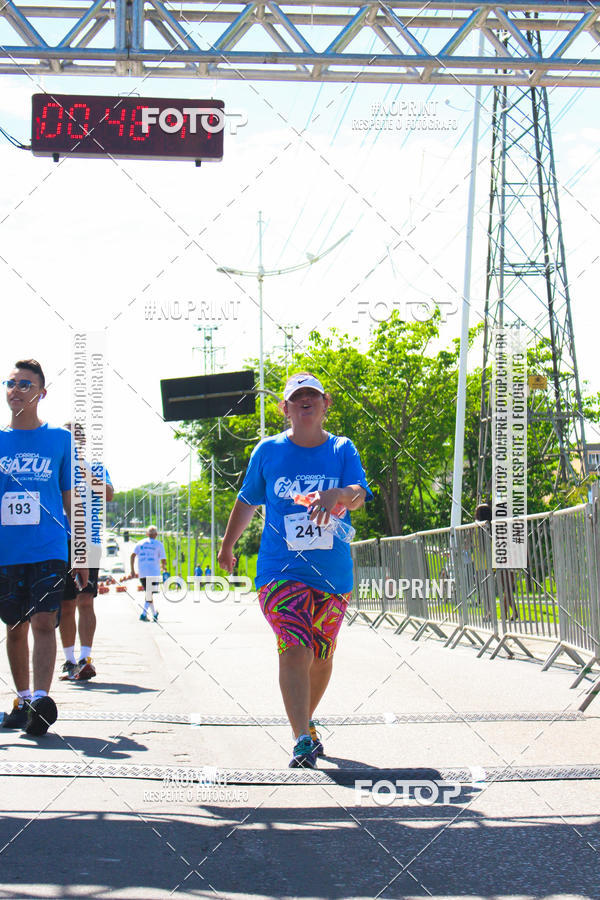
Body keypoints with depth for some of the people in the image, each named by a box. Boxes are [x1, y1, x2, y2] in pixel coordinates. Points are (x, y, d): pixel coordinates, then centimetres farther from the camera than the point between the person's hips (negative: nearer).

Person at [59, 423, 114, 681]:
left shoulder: (95, 468, 8)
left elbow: (109, 495, -9)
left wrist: (94, 482, -28)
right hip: (61, 544, 2)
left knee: (85, 602, -11)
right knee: (65, 606, 4)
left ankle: (85, 659, -14)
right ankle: (69, 661, 12)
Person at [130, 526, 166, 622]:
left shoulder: (140, 543, 12)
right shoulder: (159, 544, 4)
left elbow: (132, 556, -1)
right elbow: (163, 561, -1)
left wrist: (132, 570, 1)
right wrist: (163, 567, 21)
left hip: (142, 574, 3)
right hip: (154, 573, -3)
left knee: (149, 594, 16)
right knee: (150, 595, -5)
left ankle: (155, 614, 22)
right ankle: (143, 614, -21)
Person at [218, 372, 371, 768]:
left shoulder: (343, 450, 4)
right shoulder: (268, 451, 4)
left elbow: (359, 495, -13)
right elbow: (248, 501, 18)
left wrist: (339, 495, -36)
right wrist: (227, 546, 26)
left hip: (333, 573, 2)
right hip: (280, 570, -2)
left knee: (321, 656, 11)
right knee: (295, 649, -19)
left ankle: (305, 721, 35)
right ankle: (303, 740, -23)